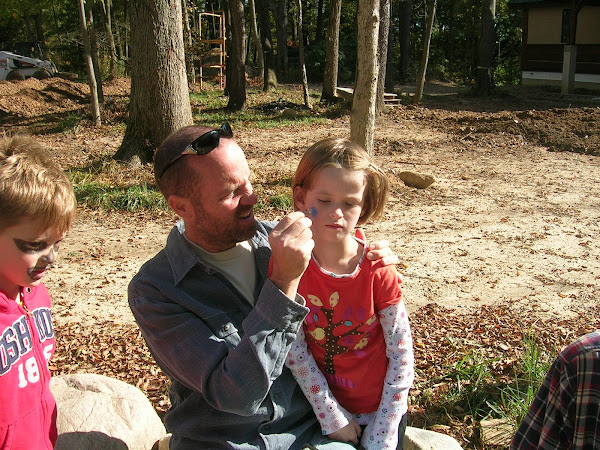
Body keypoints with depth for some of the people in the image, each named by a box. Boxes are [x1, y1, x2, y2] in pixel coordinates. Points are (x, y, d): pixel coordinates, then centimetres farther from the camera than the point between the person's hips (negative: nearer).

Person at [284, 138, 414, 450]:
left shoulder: (377, 270, -18)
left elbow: (401, 353, -13)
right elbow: (294, 348, -14)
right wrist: (332, 418, -13)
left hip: (379, 410, 0)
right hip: (321, 408, 1)